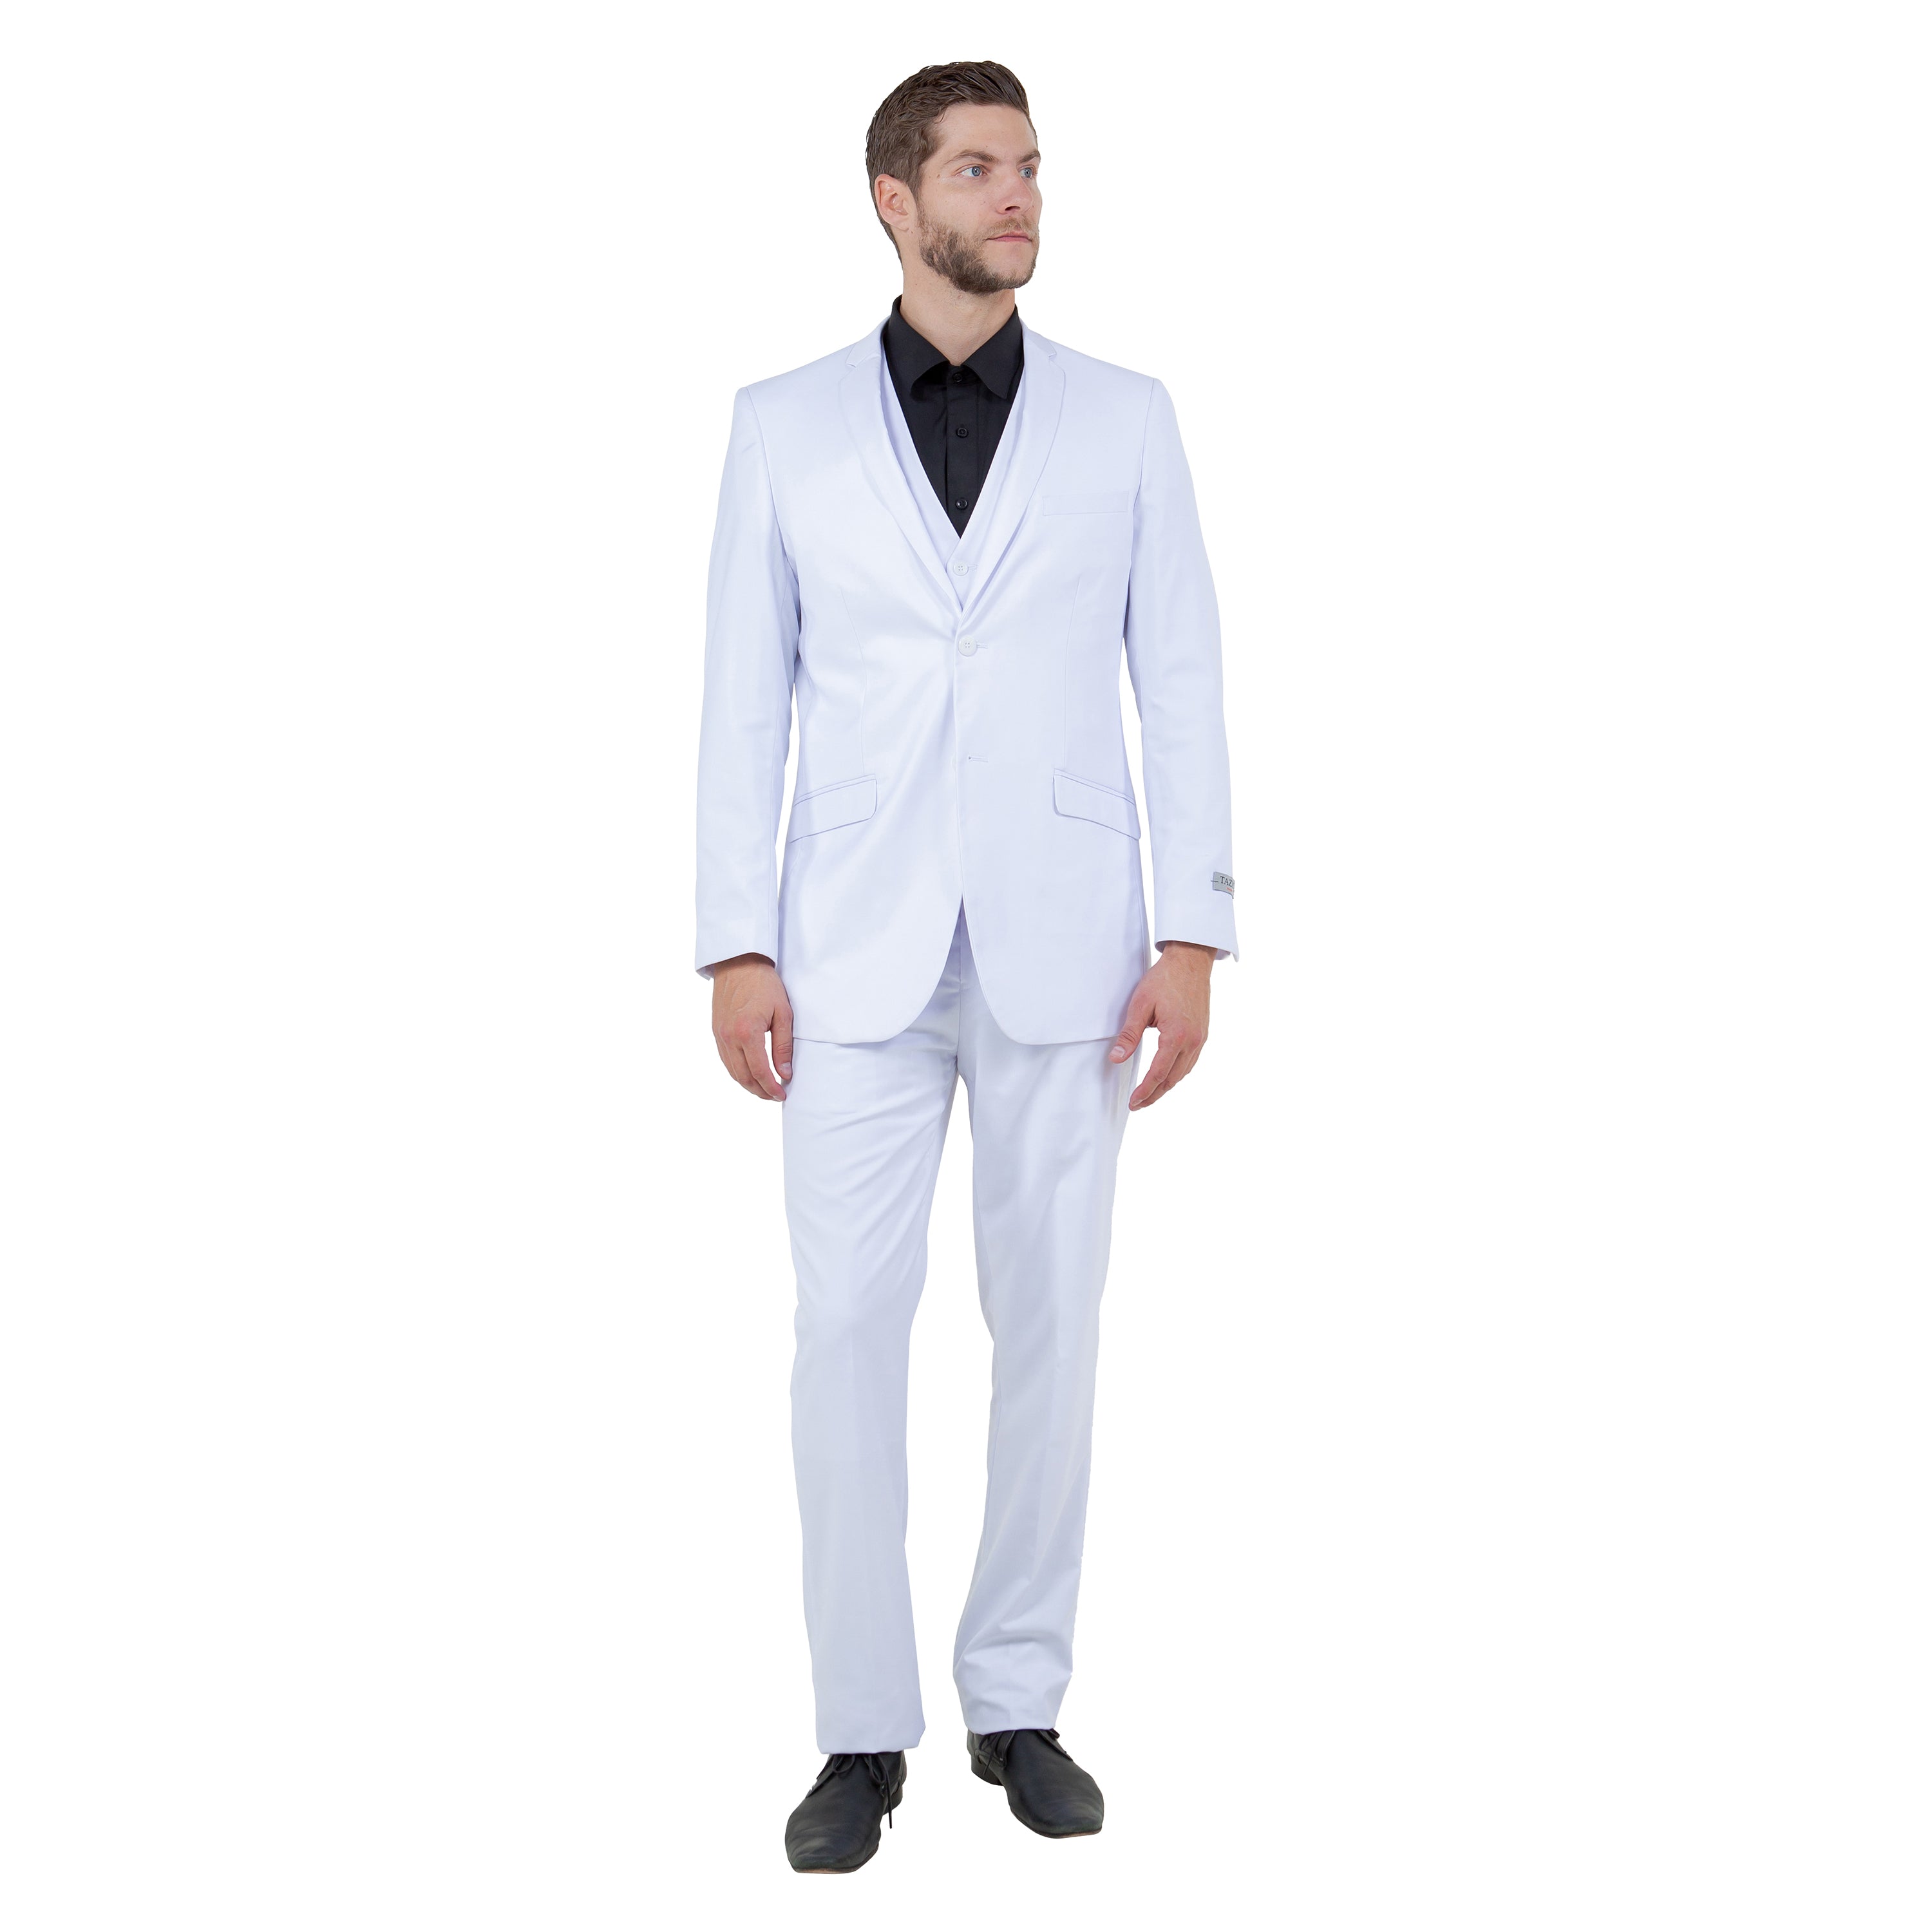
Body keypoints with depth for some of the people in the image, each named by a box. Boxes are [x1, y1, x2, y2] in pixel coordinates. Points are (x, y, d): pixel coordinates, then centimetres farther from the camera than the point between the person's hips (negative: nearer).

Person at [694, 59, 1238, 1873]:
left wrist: (1194, 937, -5)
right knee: (848, 1326, -1)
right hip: (861, 954, 0)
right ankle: (863, 1731, 10)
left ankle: (1020, 1702, 19)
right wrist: (734, 947, -4)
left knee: (1049, 1323, 5)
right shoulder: (785, 425, 3)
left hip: (1061, 950, 1)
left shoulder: (1124, 417, 4)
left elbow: (1182, 687, 3)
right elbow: (745, 699, 3)